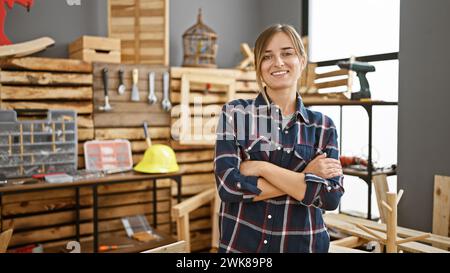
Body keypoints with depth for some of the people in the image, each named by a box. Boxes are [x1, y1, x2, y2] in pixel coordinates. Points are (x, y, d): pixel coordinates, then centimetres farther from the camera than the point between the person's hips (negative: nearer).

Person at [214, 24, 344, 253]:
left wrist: (263, 168, -17)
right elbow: (228, 185, -15)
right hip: (240, 244, -1)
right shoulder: (235, 113, -5)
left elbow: (331, 197, -11)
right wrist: (304, 179, -15)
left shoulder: (322, 126, -1)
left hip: (303, 244, 2)